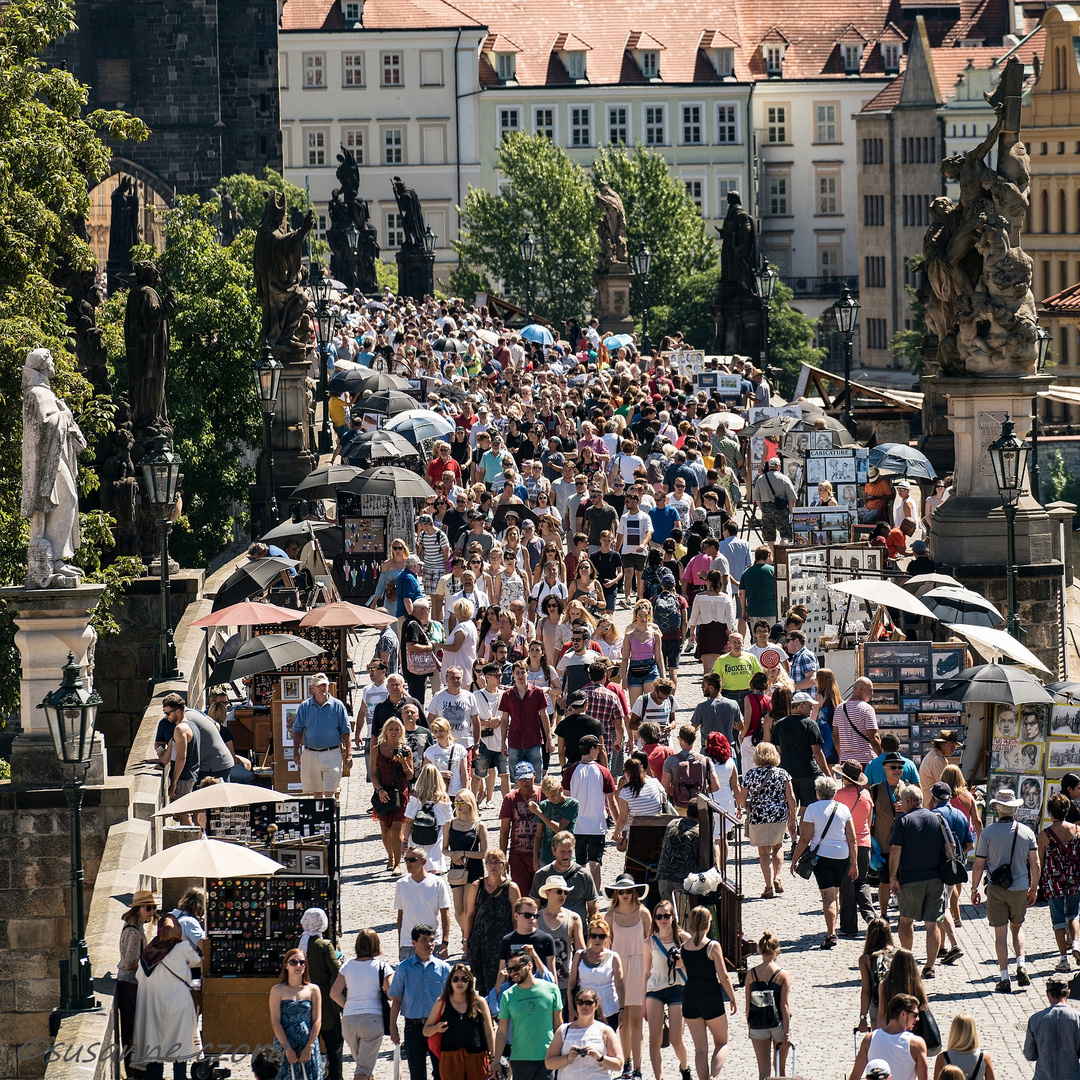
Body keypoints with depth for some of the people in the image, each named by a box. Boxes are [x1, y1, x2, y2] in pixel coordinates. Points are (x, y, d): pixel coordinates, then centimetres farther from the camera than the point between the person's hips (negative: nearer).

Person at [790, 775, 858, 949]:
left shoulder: (812, 809, -6)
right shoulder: (843, 809, 3)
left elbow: (805, 839, -7)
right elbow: (852, 839, 4)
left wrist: (794, 860, 1)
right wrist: (854, 863, 10)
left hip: (822, 855, -3)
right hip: (842, 856, 3)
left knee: (828, 895, -7)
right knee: (834, 894, 18)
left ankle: (831, 934, -19)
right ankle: (832, 929, 27)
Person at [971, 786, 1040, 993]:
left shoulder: (988, 833, -9)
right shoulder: (1027, 832, -2)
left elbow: (978, 865, -6)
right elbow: (1035, 864, 2)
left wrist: (974, 889, 6)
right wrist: (1034, 888, 15)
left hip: (996, 889, -2)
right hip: (1020, 888, 2)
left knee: (1000, 932, 4)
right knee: (1017, 927, 21)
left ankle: (1004, 978, 2)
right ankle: (1021, 964, 0)